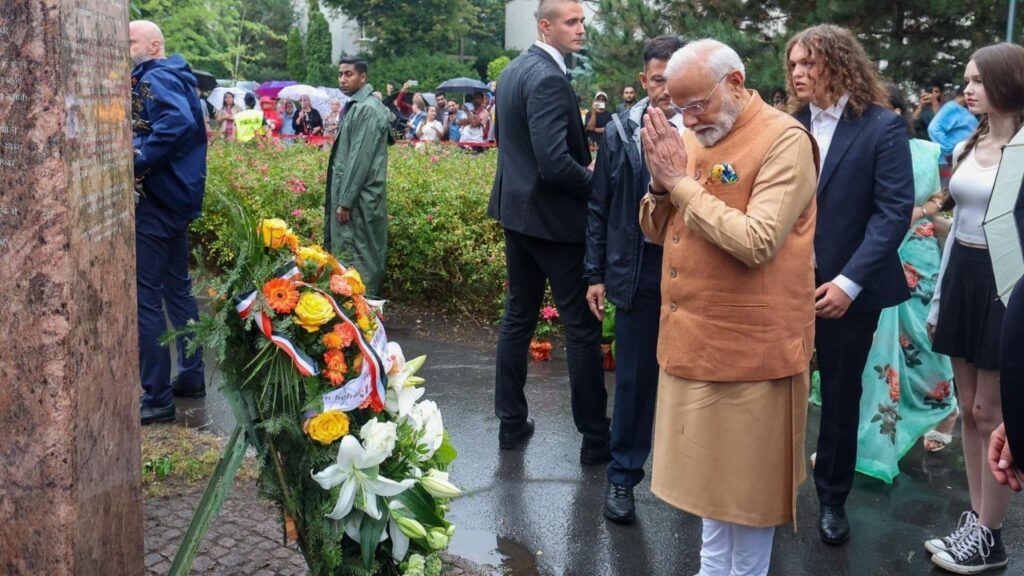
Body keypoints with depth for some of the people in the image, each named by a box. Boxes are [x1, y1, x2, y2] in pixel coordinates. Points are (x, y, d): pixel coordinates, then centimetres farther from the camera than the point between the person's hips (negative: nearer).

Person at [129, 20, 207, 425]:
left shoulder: (155, 78, -14)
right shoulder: (174, 78, 17)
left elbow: (178, 122, -32)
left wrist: (136, 163, -29)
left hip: (156, 199, -11)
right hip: (177, 195, 11)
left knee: (144, 296, -6)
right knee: (176, 288, 19)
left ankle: (156, 397, -1)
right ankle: (191, 376, 28)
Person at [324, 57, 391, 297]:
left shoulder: (367, 109, -15)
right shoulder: (355, 106, 15)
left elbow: (361, 159, -20)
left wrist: (345, 201, -19)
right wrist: (337, 197, 18)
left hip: (358, 199, -10)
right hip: (351, 195, 10)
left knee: (356, 257, -4)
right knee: (348, 255, 13)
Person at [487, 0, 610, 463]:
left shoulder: (513, 70, 10)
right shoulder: (549, 79, -21)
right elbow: (555, 163, -28)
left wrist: (581, 169, 12)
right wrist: (593, 181, -9)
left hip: (516, 210, 9)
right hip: (553, 218, -9)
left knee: (518, 317, 16)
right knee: (582, 327, 0)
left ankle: (511, 423, 25)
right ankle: (595, 438, 9)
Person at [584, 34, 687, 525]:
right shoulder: (620, 133, 2)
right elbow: (599, 208, 6)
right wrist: (596, 273, 4)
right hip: (639, 269, 1)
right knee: (634, 377, 9)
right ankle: (623, 476, 23)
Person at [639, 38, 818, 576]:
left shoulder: (785, 140, -14)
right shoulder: (694, 137, 8)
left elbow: (757, 243, -25)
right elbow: (656, 230, 12)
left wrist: (683, 184, -18)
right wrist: (661, 182, -8)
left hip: (750, 344, -7)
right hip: (692, 335, 7)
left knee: (747, 477, 8)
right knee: (708, 466, 19)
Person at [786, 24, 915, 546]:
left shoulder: (882, 127, -8)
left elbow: (894, 211, -13)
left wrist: (849, 281, -20)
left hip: (846, 288, -3)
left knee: (840, 397, 11)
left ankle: (832, 499, 29)